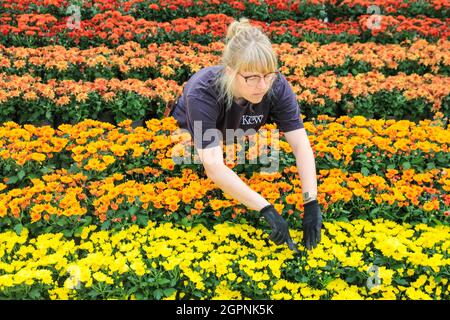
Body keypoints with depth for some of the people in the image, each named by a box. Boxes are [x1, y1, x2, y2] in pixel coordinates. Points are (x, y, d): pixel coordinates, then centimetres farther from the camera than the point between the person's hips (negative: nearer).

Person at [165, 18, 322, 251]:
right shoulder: (203, 92, -46)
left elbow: (302, 145, -35)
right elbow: (214, 167, -52)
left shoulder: (277, 86, -36)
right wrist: (267, 210, -58)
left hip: (235, 141, 3)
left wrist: (312, 203, -48)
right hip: (187, 139, -3)